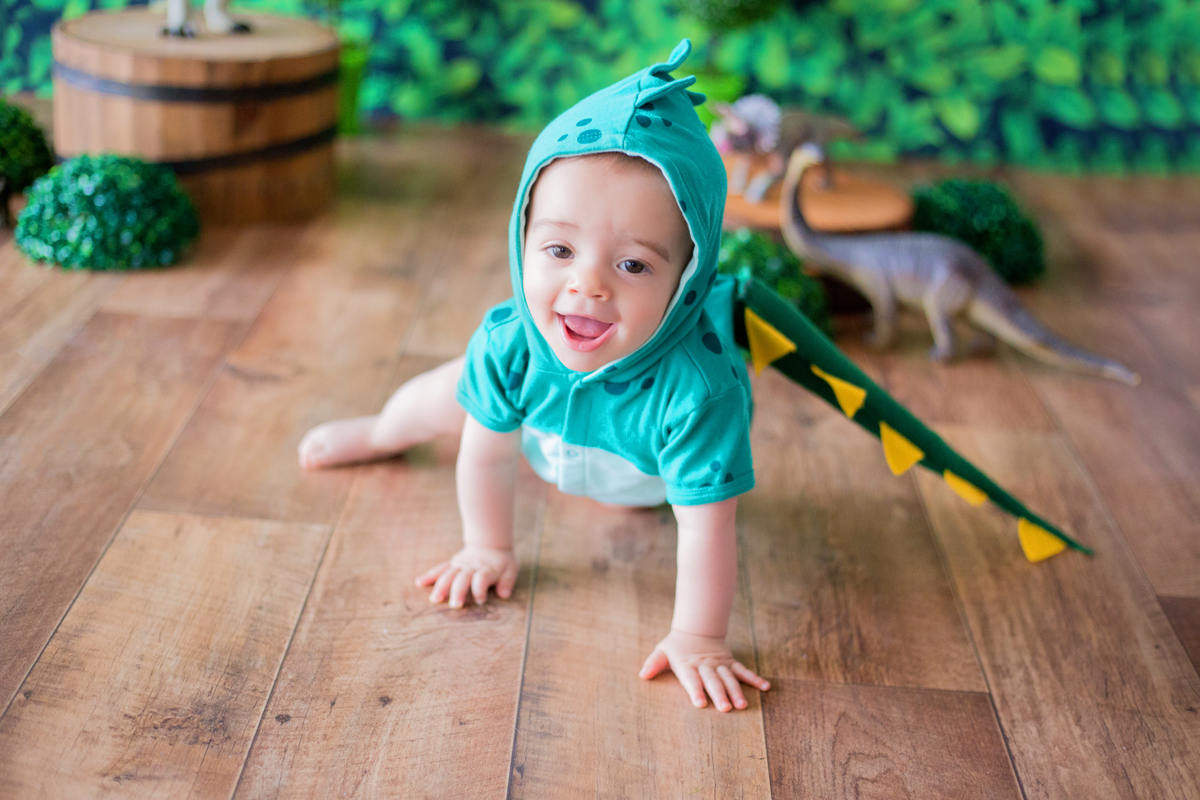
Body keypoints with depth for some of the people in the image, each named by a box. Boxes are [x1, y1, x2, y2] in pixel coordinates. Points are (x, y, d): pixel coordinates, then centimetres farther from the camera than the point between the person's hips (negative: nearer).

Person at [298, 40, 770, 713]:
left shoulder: (699, 389, -51)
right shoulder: (508, 345, -39)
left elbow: (706, 525, -43)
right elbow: (488, 452, -21)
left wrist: (699, 639, -41)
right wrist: (489, 548, -11)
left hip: (651, 470, -2)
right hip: (552, 436, 3)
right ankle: (380, 434, 53)